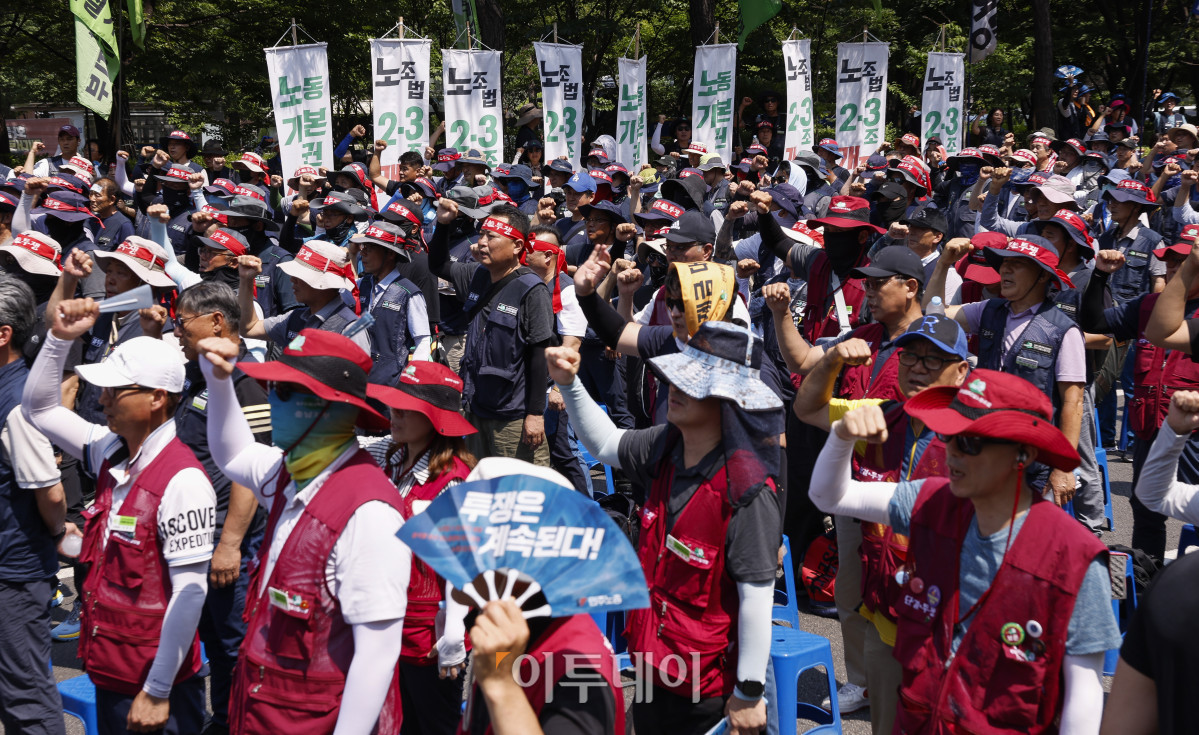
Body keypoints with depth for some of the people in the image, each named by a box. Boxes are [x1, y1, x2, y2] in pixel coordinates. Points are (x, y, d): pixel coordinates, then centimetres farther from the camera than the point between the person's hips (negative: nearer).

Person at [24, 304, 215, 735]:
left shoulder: (182, 480, -21)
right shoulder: (111, 453, 3)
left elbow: (190, 593, -22)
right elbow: (38, 408, 17)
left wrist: (157, 692, -20)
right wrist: (59, 339, 3)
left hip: (156, 687, -8)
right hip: (109, 673, 8)